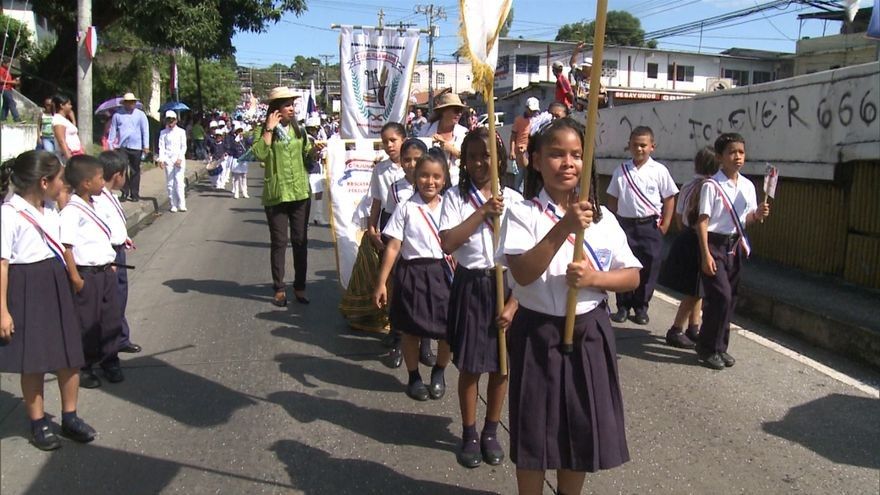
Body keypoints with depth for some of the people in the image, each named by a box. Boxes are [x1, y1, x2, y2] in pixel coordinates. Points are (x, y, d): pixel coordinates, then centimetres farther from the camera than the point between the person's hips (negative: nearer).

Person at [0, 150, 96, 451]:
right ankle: (38, 424, 23)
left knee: (69, 356, 10)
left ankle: (70, 418, 27)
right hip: (27, 291, -7)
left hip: (55, 288, 7)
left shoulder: (50, 211, 9)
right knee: (33, 362, 5)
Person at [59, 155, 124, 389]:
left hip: (106, 271, 8)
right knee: (87, 322, 3)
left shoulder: (95, 204, 10)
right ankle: (83, 367, 17)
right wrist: (75, 277, -19)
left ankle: (110, 361, 24)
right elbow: (66, 246, -19)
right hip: (86, 274, -8)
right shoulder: (71, 211, -17)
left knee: (111, 317, 12)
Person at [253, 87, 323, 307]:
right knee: (279, 242, 2)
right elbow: (260, 155, -21)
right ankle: (279, 289, 11)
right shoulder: (265, 131, -4)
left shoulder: (297, 130, 10)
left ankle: (300, 287, 17)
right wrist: (269, 129, -20)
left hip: (301, 193, 4)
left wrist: (314, 149, 0)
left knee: (300, 241, 7)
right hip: (276, 195, -4)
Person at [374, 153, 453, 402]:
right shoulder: (406, 208, -5)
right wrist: (381, 283, -8)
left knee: (450, 330, 4)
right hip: (413, 272, -2)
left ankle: (439, 372, 30)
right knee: (411, 330, 10)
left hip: (443, 273, 2)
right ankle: (414, 377, 31)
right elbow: (393, 247, -6)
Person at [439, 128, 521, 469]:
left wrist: (513, 302, -9)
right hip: (470, 286, -1)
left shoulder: (513, 200, -2)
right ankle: (469, 435, 25)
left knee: (501, 365, 10)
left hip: (506, 285, 1)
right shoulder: (455, 197, -3)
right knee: (470, 366, 7)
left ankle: (491, 432, 29)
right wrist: (483, 212, -20)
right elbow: (448, 244, -17)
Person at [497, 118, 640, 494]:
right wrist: (564, 228, -32)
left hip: (589, 332, 3)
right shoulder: (523, 213, -9)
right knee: (534, 429, 9)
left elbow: (632, 277, 3)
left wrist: (594, 278, -16)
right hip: (538, 333, -3)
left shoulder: (602, 218, 2)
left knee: (583, 428, 15)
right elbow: (522, 273, -23)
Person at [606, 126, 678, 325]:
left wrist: (664, 225, -3)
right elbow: (613, 198, 11)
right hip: (625, 224, 2)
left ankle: (641, 307, 18)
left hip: (650, 225, -1)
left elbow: (669, 199, 1)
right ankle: (623, 306, 19)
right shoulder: (621, 171, 5)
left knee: (648, 268, 3)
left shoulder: (659, 171, -2)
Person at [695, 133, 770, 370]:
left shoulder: (747, 186, 6)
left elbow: (746, 219, 14)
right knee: (721, 296, -11)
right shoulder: (711, 186, -13)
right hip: (714, 244, -6)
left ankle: (719, 347, 24)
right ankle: (707, 348, 6)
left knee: (730, 298, 10)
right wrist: (706, 255, -18)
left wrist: (757, 215, -9)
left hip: (735, 245, 6)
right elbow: (702, 221, -14)